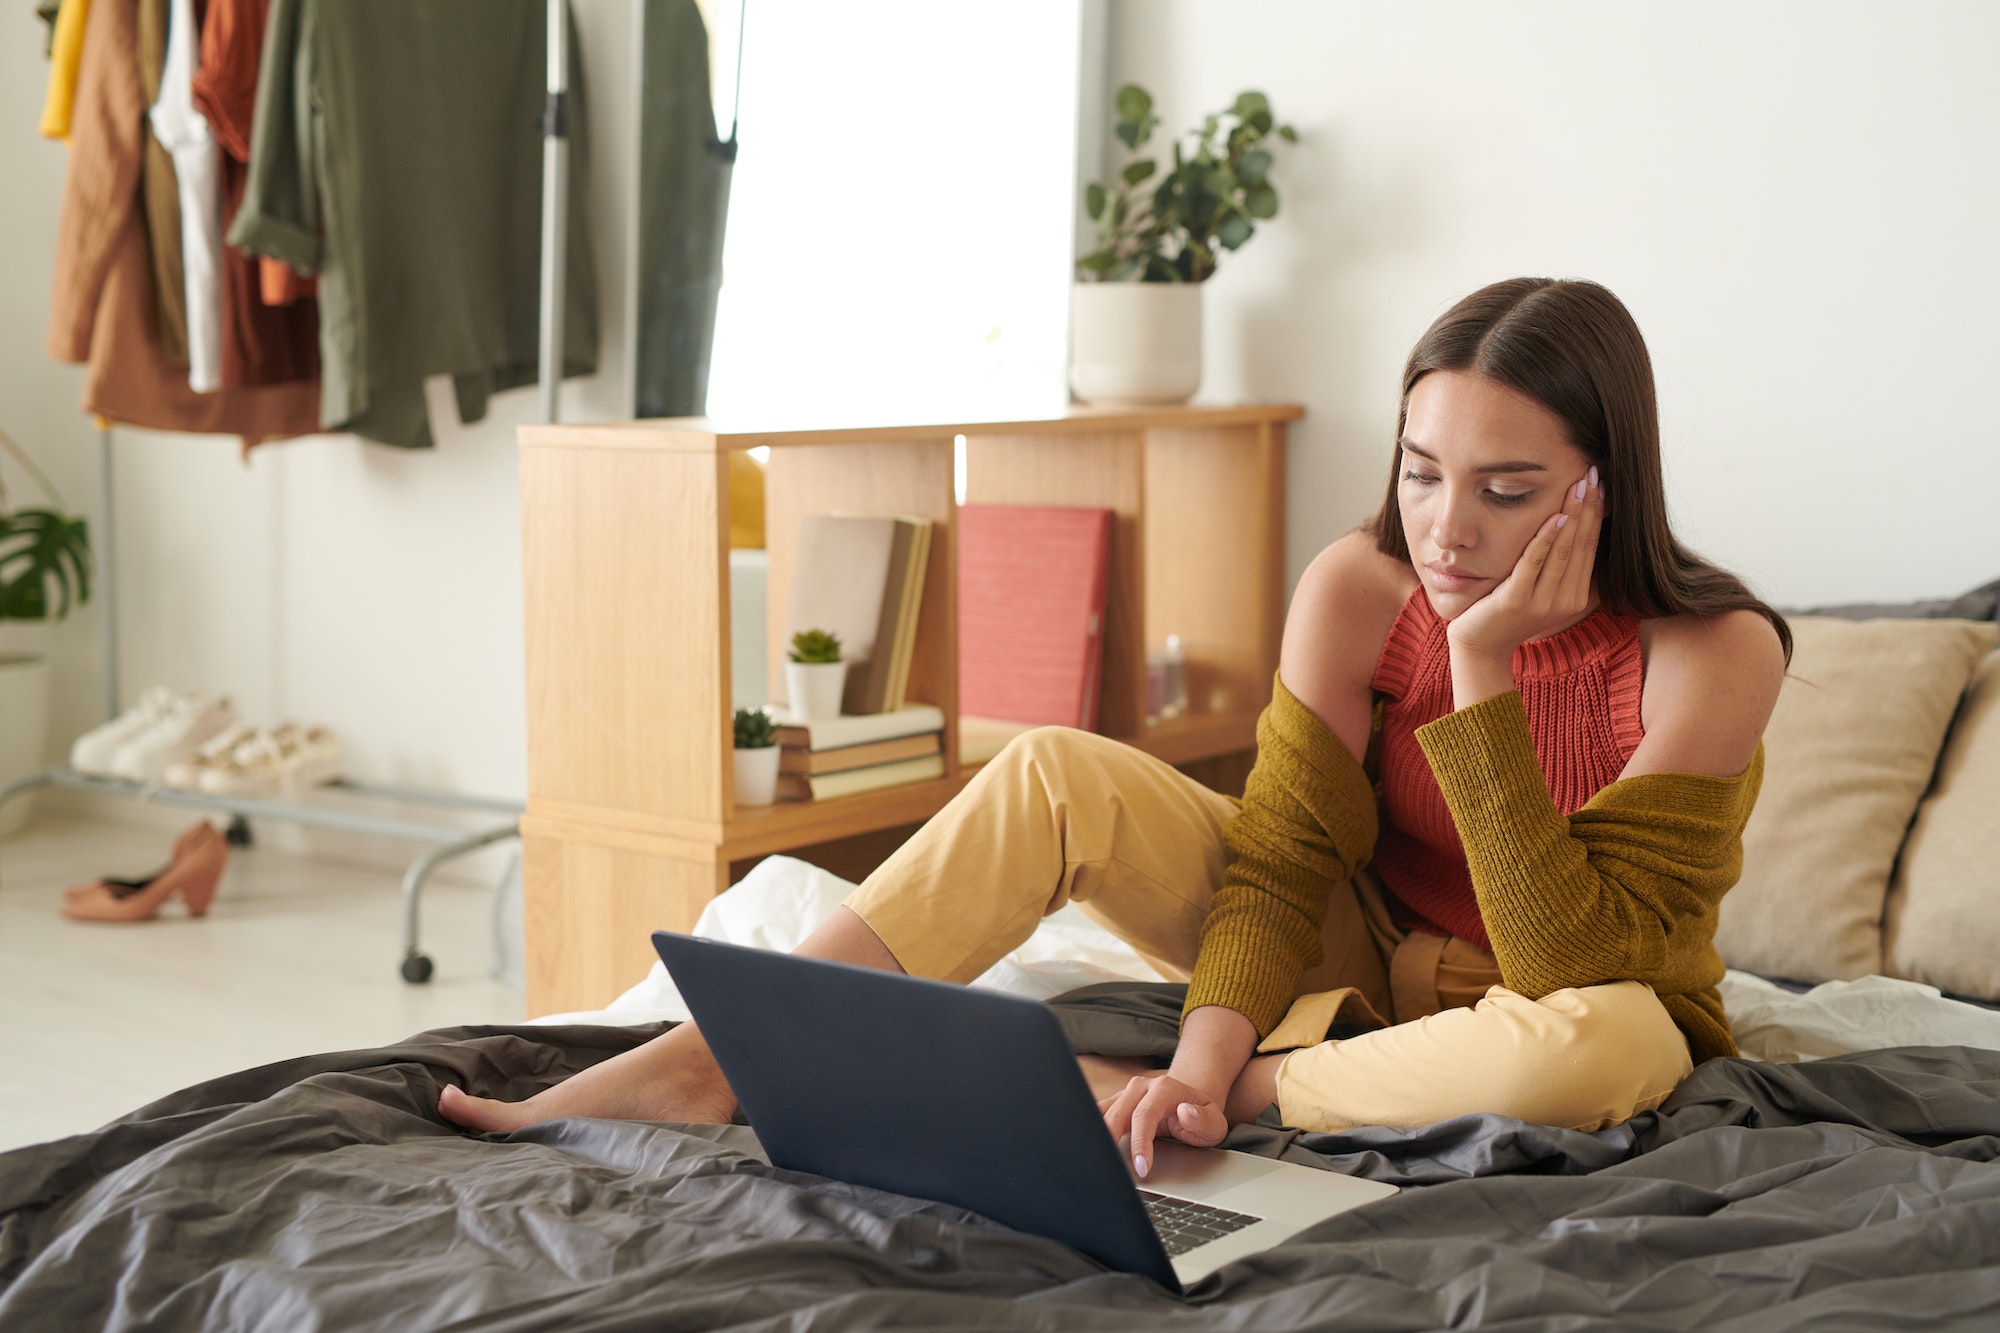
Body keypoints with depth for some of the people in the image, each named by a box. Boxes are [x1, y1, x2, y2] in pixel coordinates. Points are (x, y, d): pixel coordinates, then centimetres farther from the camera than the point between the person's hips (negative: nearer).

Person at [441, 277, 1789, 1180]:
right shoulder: (1360, 590, -14)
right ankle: (709, 1061, -22)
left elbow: (1571, 968, -29)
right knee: (1055, 774, -17)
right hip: (1366, 958, 3)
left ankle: (1112, 1094, -26)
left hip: (1577, 1005, -2)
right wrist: (1208, 1041, -31)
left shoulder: (1712, 654, -24)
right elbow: (1283, 854, -13)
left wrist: (1483, 669, -34)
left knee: (1599, 1045, -42)